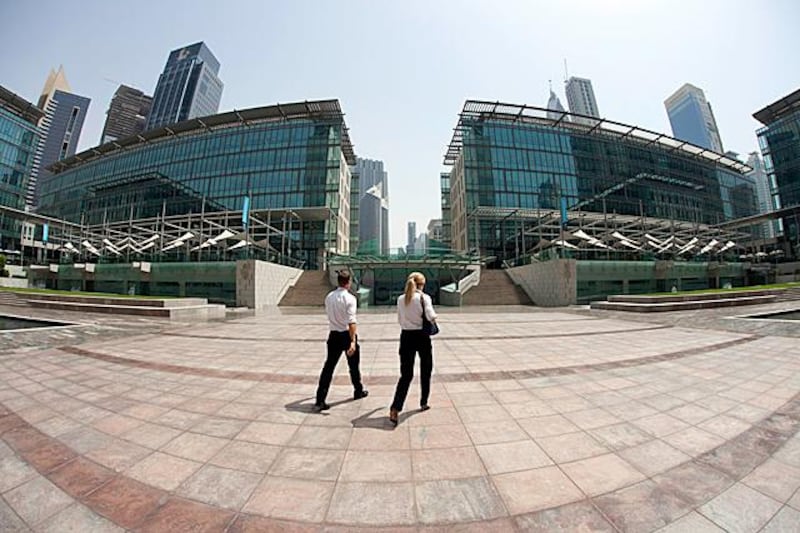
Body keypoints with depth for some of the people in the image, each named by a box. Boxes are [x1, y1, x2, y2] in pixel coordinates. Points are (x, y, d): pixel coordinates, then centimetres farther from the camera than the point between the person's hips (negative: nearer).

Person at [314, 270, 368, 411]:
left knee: (329, 366, 9)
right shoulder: (349, 298, -17)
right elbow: (351, 322, -24)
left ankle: (320, 401, 8)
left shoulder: (329, 297, 1)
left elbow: (329, 314, 12)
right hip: (347, 335, -4)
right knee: (353, 365, 16)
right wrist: (353, 341, -27)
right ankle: (359, 391, 37)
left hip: (334, 335, 4)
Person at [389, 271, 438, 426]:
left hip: (406, 337, 3)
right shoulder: (424, 297, -11)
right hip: (422, 336, -3)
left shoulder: (401, 299, 1)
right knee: (425, 371, 20)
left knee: (406, 374, 9)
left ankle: (395, 409, -1)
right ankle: (423, 403, 35)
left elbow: (400, 320, 8)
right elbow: (431, 316, -22)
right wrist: (434, 317, -1)